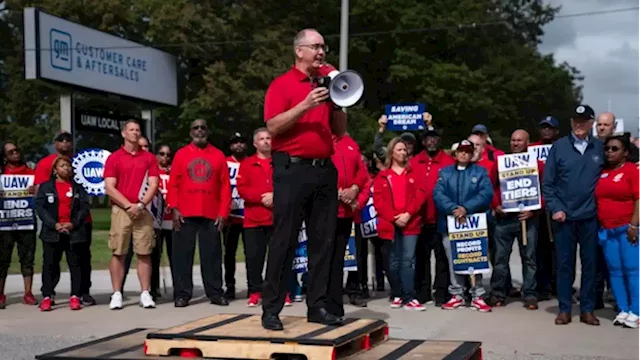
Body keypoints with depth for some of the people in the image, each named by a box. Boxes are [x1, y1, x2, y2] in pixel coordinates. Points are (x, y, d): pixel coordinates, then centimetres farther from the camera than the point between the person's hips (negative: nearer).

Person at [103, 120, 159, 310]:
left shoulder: (149, 158, 10)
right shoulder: (114, 158, 4)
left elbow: (153, 185, 3)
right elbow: (109, 188, -3)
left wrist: (141, 205, -11)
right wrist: (129, 206, -11)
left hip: (143, 211, 1)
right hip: (120, 210, -1)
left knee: (144, 253, 1)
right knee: (118, 253, -1)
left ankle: (145, 294, 4)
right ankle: (117, 294, 2)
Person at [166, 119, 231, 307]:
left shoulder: (218, 155, 8)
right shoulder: (181, 154, 8)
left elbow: (225, 186, 5)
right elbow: (173, 184, 4)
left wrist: (223, 212, -2)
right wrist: (174, 208, -6)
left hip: (211, 215, 0)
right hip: (185, 214, 0)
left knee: (212, 255, 3)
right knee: (182, 254, 1)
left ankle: (215, 293, 10)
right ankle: (182, 294, 7)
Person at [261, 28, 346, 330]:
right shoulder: (281, 84, 0)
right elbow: (273, 127, -12)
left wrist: (338, 104, 1)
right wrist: (305, 105, -18)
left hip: (325, 169, 6)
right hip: (292, 170, -5)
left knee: (323, 241, 5)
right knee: (284, 240, -4)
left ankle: (317, 306, 12)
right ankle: (271, 308, 1)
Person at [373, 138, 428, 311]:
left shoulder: (415, 173, 11)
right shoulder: (382, 176, 10)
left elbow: (420, 195, 1)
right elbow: (378, 200, 2)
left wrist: (408, 214, -12)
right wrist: (393, 217, -11)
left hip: (410, 223, -1)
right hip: (389, 223, 1)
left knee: (408, 260, -8)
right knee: (393, 262, 5)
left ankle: (409, 298, -9)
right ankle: (397, 295, 14)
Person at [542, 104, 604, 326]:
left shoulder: (600, 148, 3)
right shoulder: (559, 147, 0)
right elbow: (547, 182, 0)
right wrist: (554, 208, -7)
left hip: (590, 216, 1)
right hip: (564, 216, -1)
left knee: (590, 263, 7)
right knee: (564, 264, 5)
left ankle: (587, 309, 16)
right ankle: (564, 309, 13)